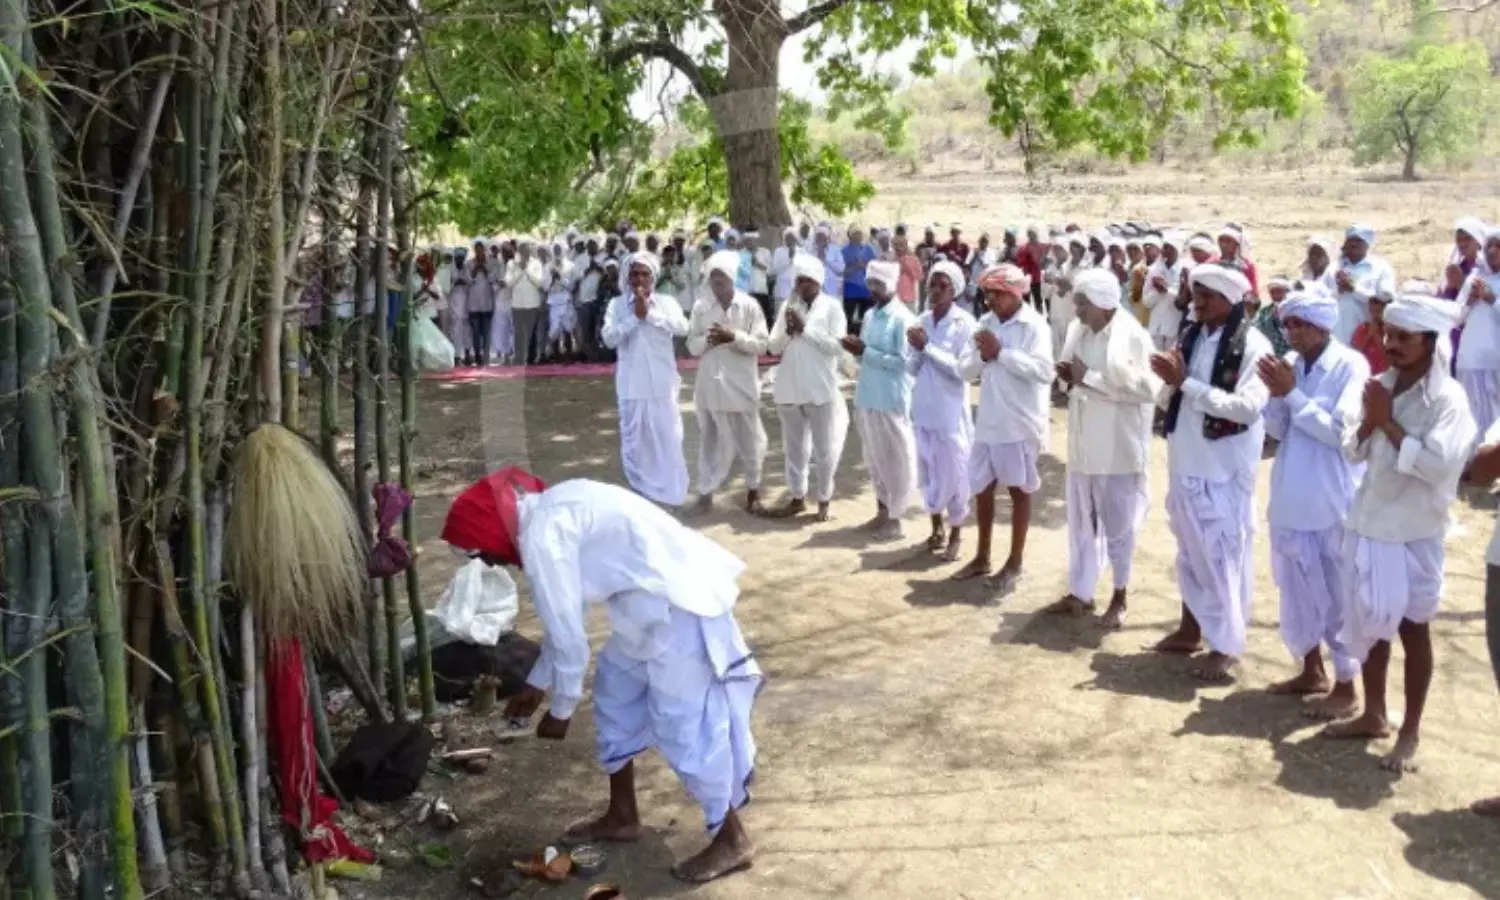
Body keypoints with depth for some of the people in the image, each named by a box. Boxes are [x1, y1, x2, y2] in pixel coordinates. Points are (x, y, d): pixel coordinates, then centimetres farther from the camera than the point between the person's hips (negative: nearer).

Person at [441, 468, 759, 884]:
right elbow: (564, 615, 24)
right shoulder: (550, 510, 14)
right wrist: (537, 684, 31)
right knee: (616, 691, 19)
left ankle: (732, 840, 13)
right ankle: (622, 817, 32)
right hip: (656, 596, 11)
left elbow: (567, 631, -12)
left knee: (683, 724, -3)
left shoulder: (540, 535, -17)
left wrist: (560, 709, 1)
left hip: (679, 600, -11)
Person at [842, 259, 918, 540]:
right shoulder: (869, 316, 11)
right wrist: (857, 350, -5)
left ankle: (895, 516, 11)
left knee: (896, 458, 3)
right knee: (874, 457, 15)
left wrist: (865, 351, -18)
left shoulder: (902, 318, -11)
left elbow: (902, 361, -16)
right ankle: (882, 509, 27)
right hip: (867, 396, 8)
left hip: (891, 399, -7)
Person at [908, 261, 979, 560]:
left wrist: (929, 346, -19)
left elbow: (962, 369, -18)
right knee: (928, 473, 14)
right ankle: (936, 528, 30)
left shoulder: (965, 323, -10)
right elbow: (911, 368, 7)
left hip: (951, 412, -5)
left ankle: (955, 535, 17)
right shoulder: (922, 320, 5)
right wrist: (917, 350, -13)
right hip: (923, 409, 5)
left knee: (954, 474, 2)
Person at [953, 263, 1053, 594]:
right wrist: (983, 356, -12)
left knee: (1018, 491, 7)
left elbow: (1045, 371, -25)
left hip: (1019, 424, -6)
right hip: (988, 421, 6)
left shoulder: (1034, 325, -11)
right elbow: (967, 371, 9)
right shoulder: (986, 322, 8)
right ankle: (982, 557, 29)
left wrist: (1002, 353, -22)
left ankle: (1014, 564, 18)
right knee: (982, 488, 14)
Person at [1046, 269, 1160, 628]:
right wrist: (1068, 378, -7)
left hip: (1118, 448, -6)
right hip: (1083, 444, 6)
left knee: (1118, 526, 8)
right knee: (1081, 523, 13)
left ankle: (1120, 597, 24)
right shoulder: (1077, 331, 6)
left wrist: (1089, 377, -21)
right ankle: (1080, 594, 26)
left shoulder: (1133, 337, -13)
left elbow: (1147, 388, -23)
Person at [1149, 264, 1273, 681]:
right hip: (1184, 462, 6)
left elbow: (1248, 408, -24)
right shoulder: (1191, 337, 7)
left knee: (1222, 554, 3)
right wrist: (1170, 381, -14)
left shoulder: (1252, 345, -13)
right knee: (1190, 550, 17)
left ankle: (1225, 644, 15)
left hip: (1224, 469, -6)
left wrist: (1186, 382, -22)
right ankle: (1191, 628, 31)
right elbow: (1166, 400, 9)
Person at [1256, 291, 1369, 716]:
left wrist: (1292, 393, -18)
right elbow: (1278, 429, 7)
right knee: (1298, 590, 17)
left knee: (1337, 594, 4)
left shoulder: (1351, 365, -13)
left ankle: (1346, 687, 17)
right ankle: (1312, 672, 33)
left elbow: (1340, 432, -19)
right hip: (1292, 499, 7)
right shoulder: (1291, 363, 5)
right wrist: (1277, 394, -11)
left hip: (1333, 503, -6)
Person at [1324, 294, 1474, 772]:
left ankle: (1410, 730, 19)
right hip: (1368, 523, 6)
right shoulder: (1382, 385, 6)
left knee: (1412, 629, 6)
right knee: (1370, 624, 16)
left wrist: (1388, 423, -18)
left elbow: (1437, 464, -24)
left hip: (1413, 531, -6)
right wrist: (1369, 421, -11)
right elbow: (1355, 451, 9)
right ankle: (1373, 715, 31)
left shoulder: (1448, 397, -14)